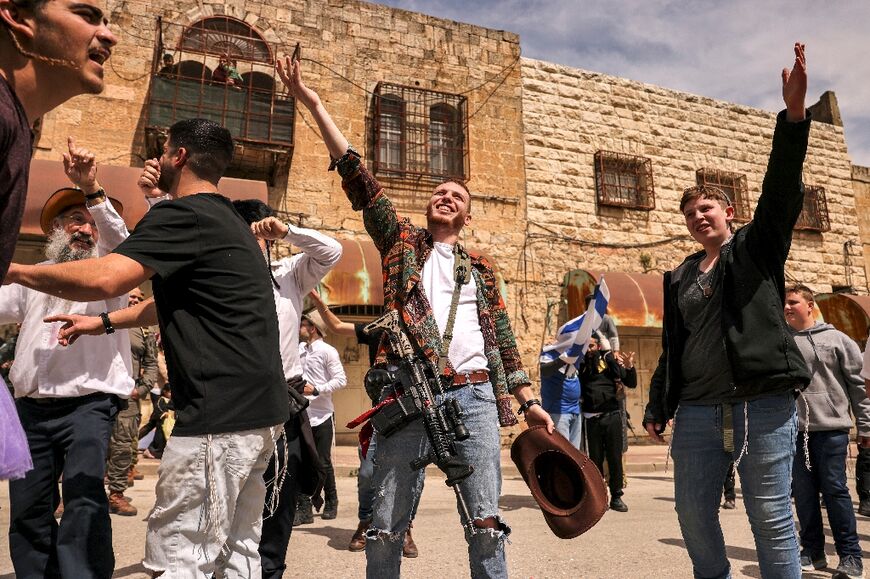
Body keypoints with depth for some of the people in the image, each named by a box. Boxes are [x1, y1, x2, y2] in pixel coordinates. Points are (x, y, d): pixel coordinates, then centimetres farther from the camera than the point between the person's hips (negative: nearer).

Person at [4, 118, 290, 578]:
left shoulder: (182, 214, -10)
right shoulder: (227, 221, 20)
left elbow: (103, 278, -21)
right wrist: (104, 323, 28)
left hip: (219, 414, -10)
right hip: (260, 410, 10)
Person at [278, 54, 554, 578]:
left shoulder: (480, 269, 19)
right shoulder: (400, 240, 13)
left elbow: (503, 337, 17)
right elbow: (358, 176, 5)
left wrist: (528, 400, 11)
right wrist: (314, 104, 0)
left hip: (475, 393, 2)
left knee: (486, 520, 4)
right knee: (387, 524, 4)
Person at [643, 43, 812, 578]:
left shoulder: (758, 246, 7)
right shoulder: (679, 278, 16)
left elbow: (783, 187, -9)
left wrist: (794, 112, -21)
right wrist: (658, 407, 11)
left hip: (763, 406, -4)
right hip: (697, 412, 4)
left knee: (771, 519, 2)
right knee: (694, 514, 8)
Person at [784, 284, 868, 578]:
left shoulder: (836, 339, 3)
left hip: (831, 427, -2)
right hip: (794, 429, 3)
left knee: (835, 490, -1)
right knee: (803, 492, 8)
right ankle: (812, 551, 20)